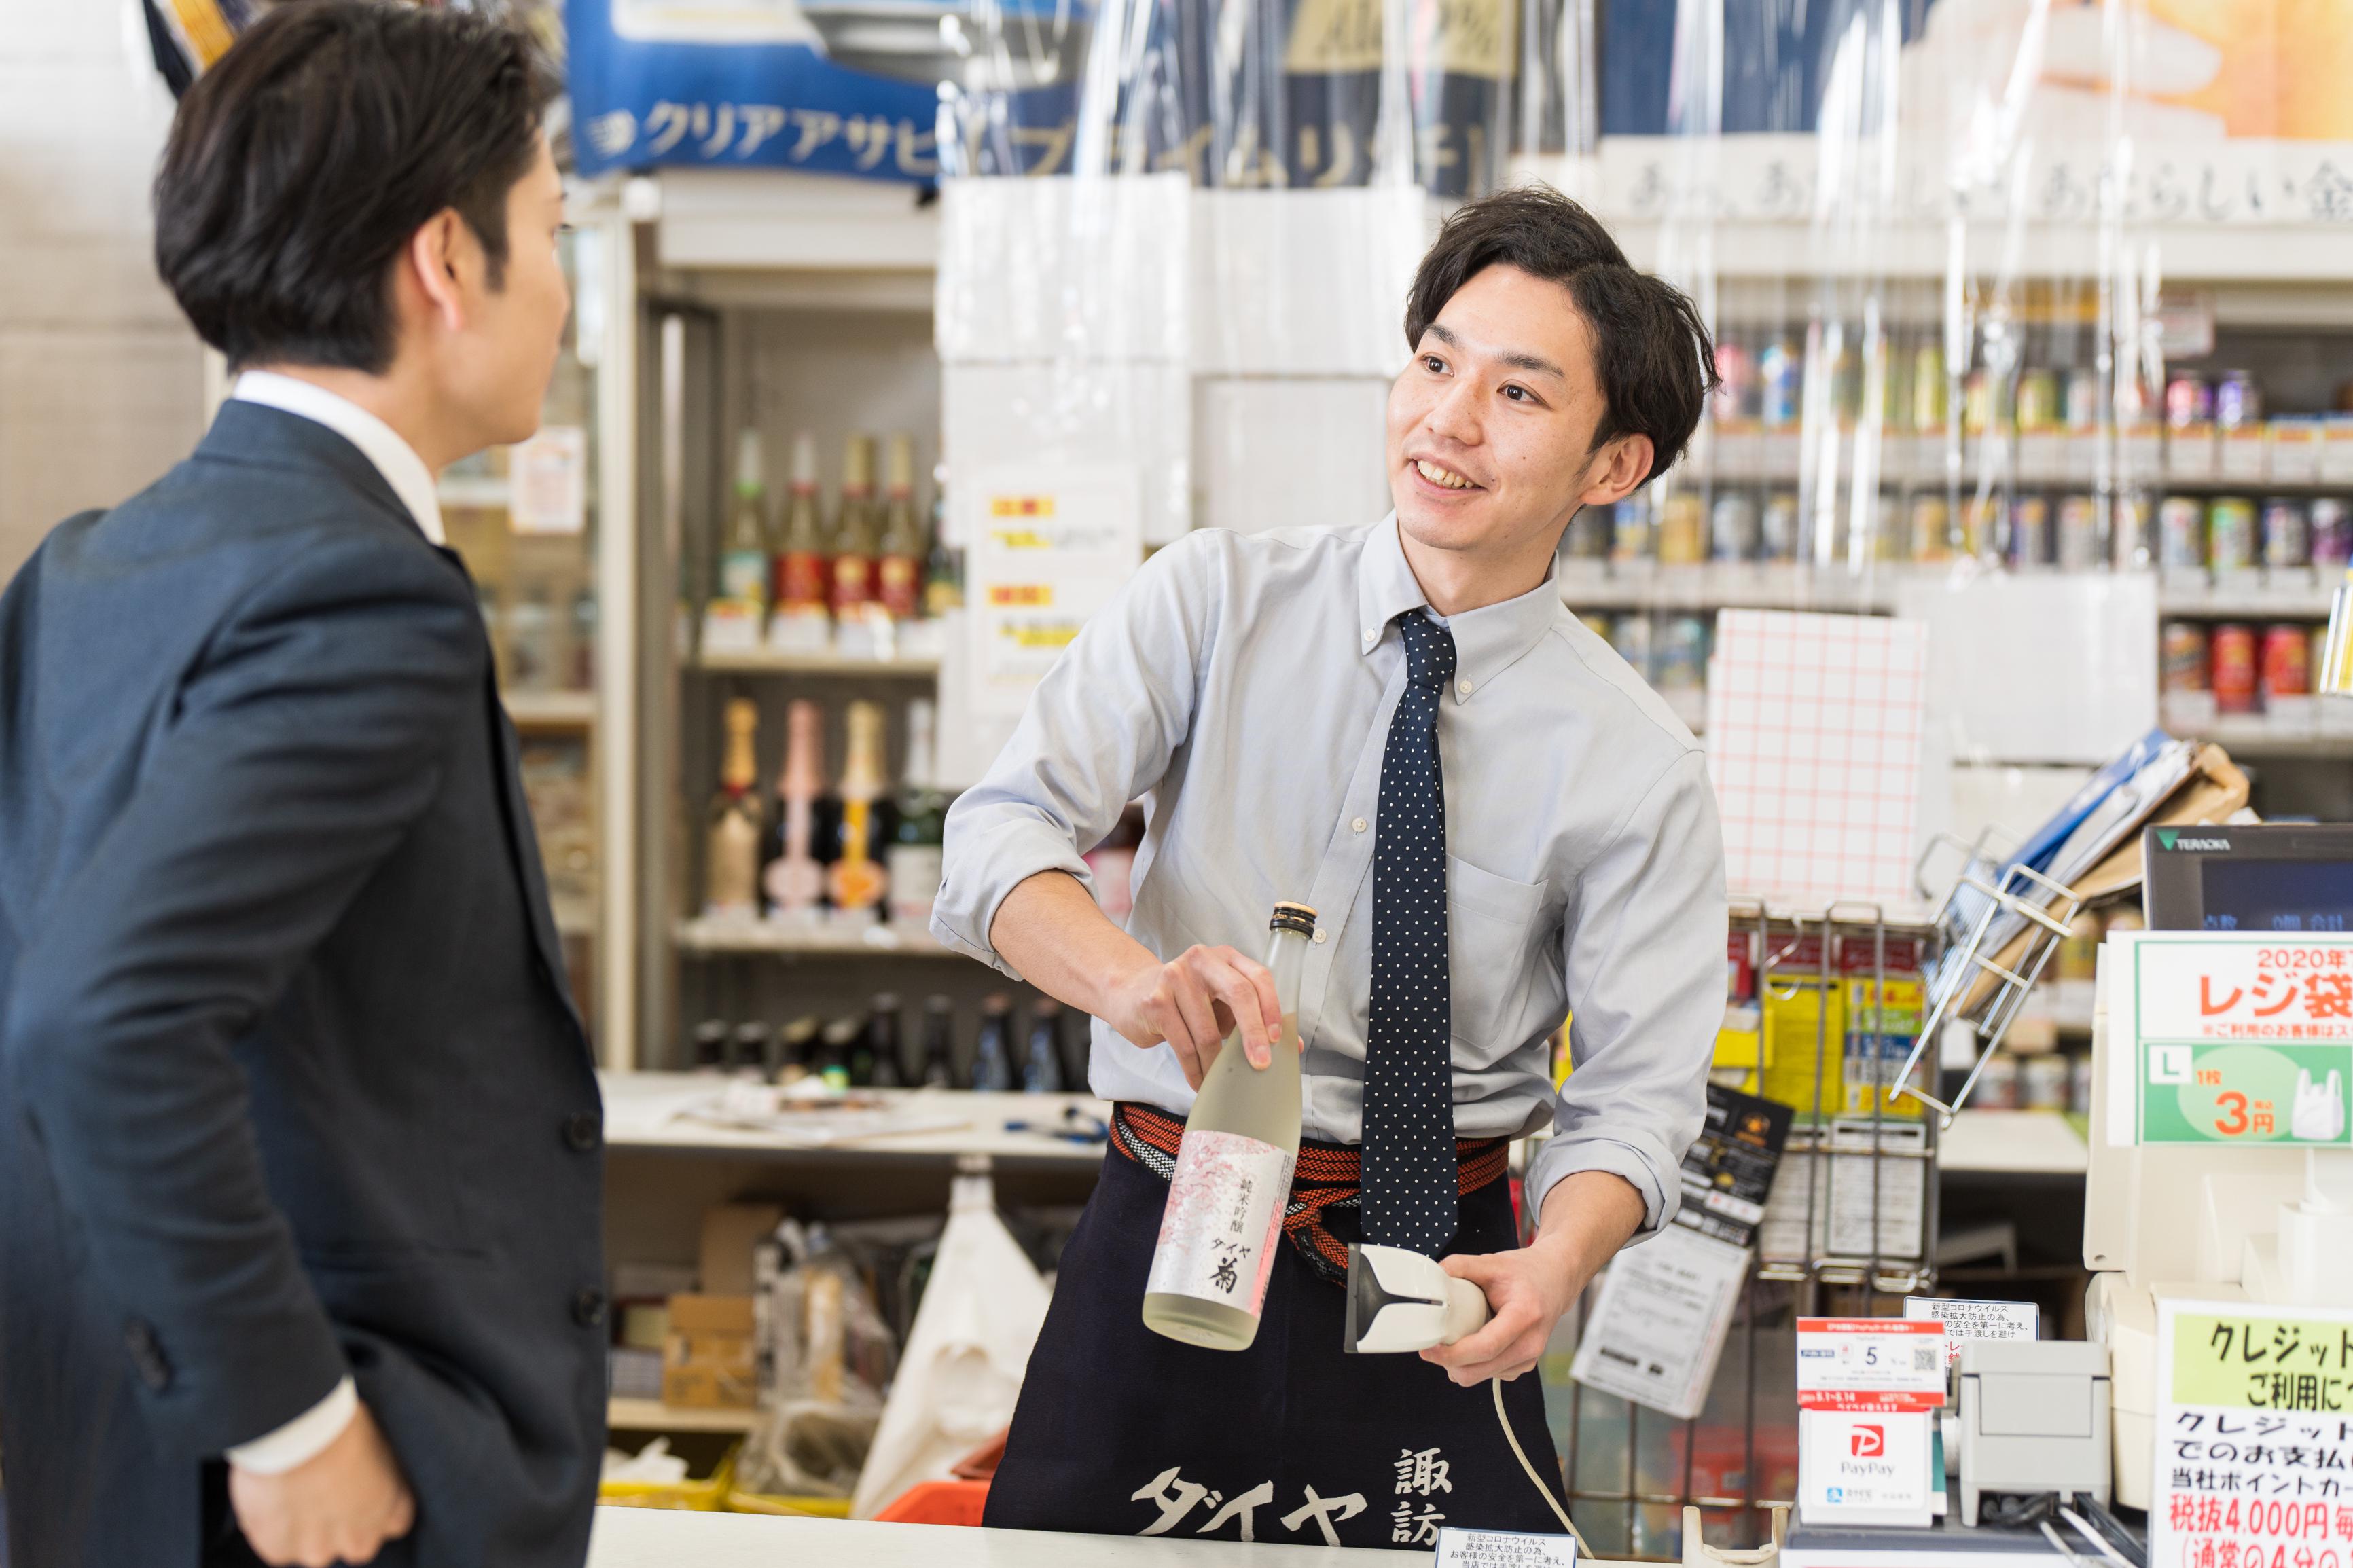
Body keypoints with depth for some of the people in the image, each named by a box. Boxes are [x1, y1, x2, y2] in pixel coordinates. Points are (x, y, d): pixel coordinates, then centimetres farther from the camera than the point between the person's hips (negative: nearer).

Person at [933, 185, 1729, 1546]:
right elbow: (1003, 836, -9)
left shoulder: (1639, 770, -1)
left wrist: (1554, 1266, -27)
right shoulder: (1215, 603, 1)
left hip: (1431, 1288, 0)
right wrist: (1132, 974, -31)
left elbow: (1634, 1100, -5)